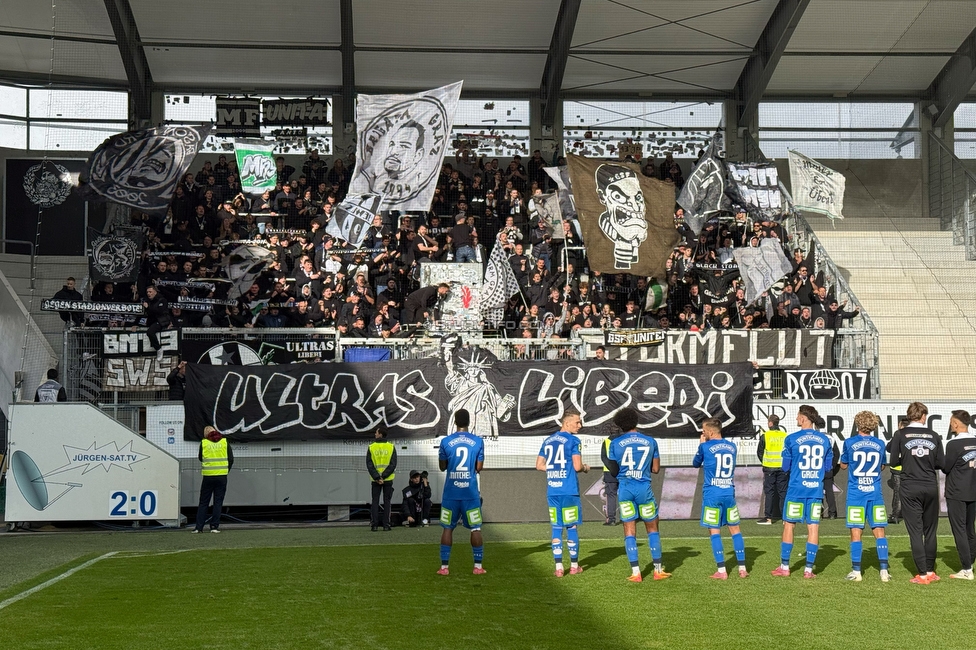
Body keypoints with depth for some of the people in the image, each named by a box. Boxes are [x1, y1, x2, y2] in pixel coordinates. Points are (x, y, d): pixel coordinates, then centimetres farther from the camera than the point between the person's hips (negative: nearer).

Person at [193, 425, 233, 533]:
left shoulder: (204, 442, 0)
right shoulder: (225, 441, 3)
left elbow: (200, 458, 11)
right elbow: (231, 459, 3)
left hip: (208, 476, 0)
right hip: (222, 476, 0)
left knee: (203, 502, 8)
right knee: (218, 502, 6)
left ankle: (199, 527, 5)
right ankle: (214, 526, 2)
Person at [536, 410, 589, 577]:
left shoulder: (548, 441, 12)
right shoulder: (573, 440, -7)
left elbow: (539, 465, 13)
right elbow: (577, 466, -13)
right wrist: (586, 468, 8)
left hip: (552, 491, 5)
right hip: (569, 490, -5)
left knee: (556, 528, 7)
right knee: (572, 527, 5)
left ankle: (558, 567, 5)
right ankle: (574, 566, 13)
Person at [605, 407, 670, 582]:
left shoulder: (615, 444, 0)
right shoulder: (650, 442, 2)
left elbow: (614, 471, 7)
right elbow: (656, 469, 7)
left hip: (625, 489, 0)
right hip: (644, 488, 0)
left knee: (629, 530, 5)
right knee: (652, 528, 13)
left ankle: (635, 572, 2)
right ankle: (658, 570, 14)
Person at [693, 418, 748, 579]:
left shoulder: (705, 447, -7)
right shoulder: (732, 447, 6)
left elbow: (695, 464, 10)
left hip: (712, 495, -4)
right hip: (729, 493, 4)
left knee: (714, 531, 2)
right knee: (735, 529, 12)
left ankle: (722, 571, -1)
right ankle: (742, 569, 12)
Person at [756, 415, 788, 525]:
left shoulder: (765, 436, -7)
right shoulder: (785, 436, 0)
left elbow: (759, 452, 0)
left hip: (769, 468, -2)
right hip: (783, 468, 2)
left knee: (769, 492, 3)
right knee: (783, 492, 8)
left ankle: (768, 518, 1)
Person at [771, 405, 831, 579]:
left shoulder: (792, 439, -7)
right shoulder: (825, 440, 3)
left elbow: (785, 467, 0)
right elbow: (828, 466, 11)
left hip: (796, 489, -2)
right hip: (816, 489, 3)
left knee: (789, 525, 7)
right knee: (813, 527, 4)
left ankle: (784, 567, 13)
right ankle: (809, 569, 5)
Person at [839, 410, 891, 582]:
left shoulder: (850, 443, -5)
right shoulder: (880, 444, 3)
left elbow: (843, 465, 8)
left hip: (856, 493, -2)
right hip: (875, 493, 2)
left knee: (856, 531, 2)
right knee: (879, 531, 6)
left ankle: (856, 572, 2)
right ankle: (884, 571, 4)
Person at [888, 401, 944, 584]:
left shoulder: (900, 435, -3)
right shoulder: (933, 436, 2)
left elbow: (893, 461, -3)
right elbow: (941, 463, 2)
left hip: (910, 489, -2)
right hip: (931, 487, 2)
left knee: (915, 531, 0)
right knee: (930, 531, 12)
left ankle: (922, 574, -1)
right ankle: (930, 571, 16)